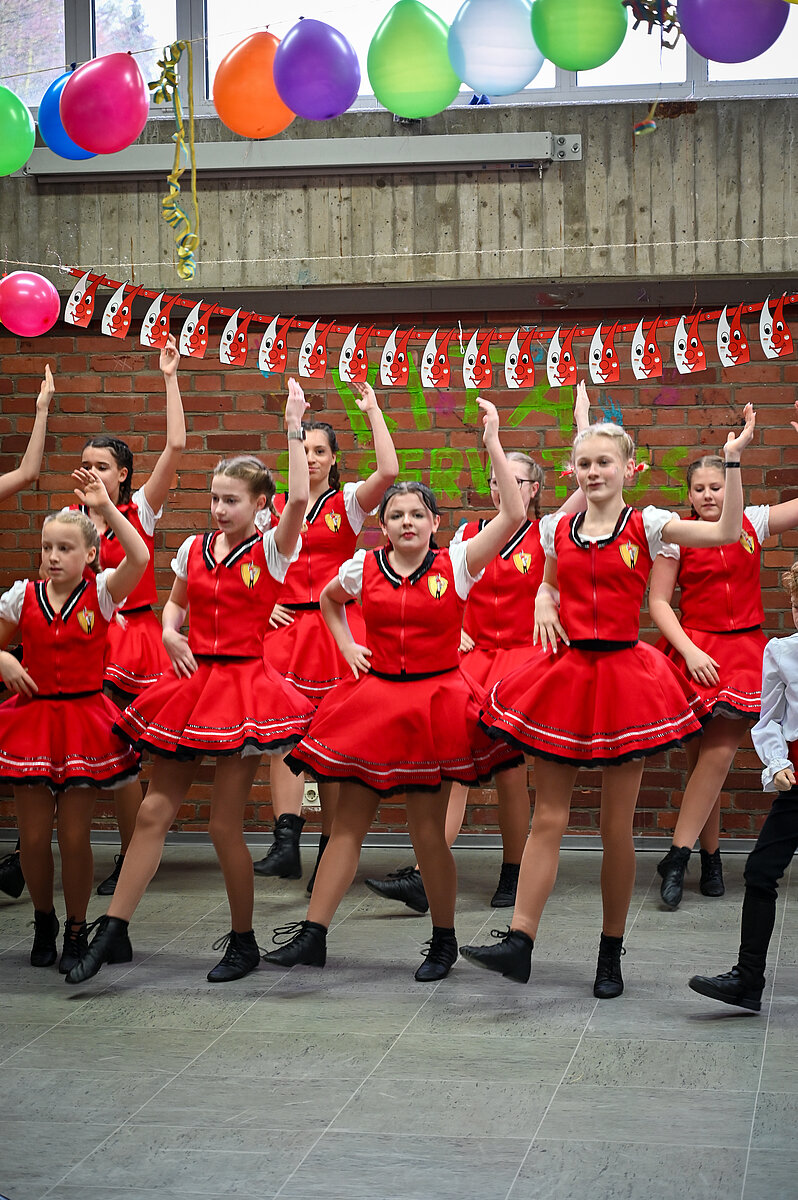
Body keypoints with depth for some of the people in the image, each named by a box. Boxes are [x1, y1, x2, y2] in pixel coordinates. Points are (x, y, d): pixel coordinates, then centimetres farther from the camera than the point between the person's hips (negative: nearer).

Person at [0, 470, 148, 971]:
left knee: (75, 836, 1)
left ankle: (76, 931, 17)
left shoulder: (101, 595, -5)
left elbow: (139, 558, -23)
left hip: (84, 717, -2)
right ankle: (43, 922, 26)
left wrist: (106, 506, -24)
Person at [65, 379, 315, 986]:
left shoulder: (272, 550, -6)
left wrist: (294, 430, -23)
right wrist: (170, 632, 2)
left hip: (243, 684, -5)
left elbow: (300, 498, -24)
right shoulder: (194, 548, 9)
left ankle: (244, 941, 14)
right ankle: (113, 931, 8)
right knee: (155, 810, 5)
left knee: (226, 823, -2)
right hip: (191, 681, 5)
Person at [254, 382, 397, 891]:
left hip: (337, 627, -2)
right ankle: (286, 843, -20)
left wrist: (373, 411, -11)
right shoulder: (275, 506, 12)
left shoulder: (348, 502, 5)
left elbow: (389, 471, -15)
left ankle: (330, 851, 6)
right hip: (286, 625, 2)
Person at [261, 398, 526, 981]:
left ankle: (444, 940, 18)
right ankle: (313, 934, 9)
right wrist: (348, 646, 12)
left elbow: (514, 515, -17)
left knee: (428, 832, 1)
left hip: (436, 699, -3)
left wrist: (493, 443, -20)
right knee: (348, 822, 5)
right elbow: (328, 601, 27)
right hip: (375, 698, 3)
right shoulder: (363, 568, 4)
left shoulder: (457, 565, -5)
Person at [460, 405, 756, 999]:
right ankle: (519, 942, 1)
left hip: (623, 674, -3)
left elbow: (727, 532, -14)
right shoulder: (558, 528, 8)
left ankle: (612, 955, 16)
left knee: (617, 827, 4)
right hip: (565, 674, 3)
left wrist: (732, 461, -20)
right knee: (548, 818, 3)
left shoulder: (646, 525, -3)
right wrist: (543, 603, 5)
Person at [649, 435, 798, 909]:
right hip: (695, 650, -1)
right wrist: (690, 651, -13)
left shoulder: (753, 523, 7)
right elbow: (659, 603, -1)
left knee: (719, 755, -10)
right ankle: (711, 857, 13)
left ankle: (678, 856, -6)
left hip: (744, 651, 1)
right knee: (704, 759, 0)